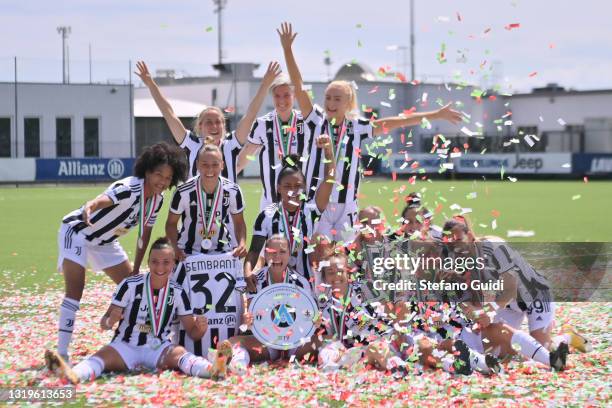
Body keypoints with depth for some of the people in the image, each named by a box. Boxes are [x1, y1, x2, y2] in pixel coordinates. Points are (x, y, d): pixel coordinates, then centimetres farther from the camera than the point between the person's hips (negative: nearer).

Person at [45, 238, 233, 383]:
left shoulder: (178, 293, 1)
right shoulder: (130, 285, -6)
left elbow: (192, 332, 4)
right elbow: (104, 324, -7)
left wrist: (200, 328, -21)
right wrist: (109, 321, -32)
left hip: (159, 348, 2)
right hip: (125, 346, -1)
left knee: (179, 353, -31)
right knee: (102, 356, -33)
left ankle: (213, 368, -64)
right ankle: (73, 375, -66)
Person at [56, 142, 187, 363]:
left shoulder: (157, 200, -6)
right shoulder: (129, 189, -32)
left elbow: (144, 235, 6)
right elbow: (103, 199, -54)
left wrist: (136, 271, 7)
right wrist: (89, 207, -77)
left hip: (104, 241, 9)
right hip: (76, 231, -9)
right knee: (75, 289, -21)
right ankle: (61, 353, -23)